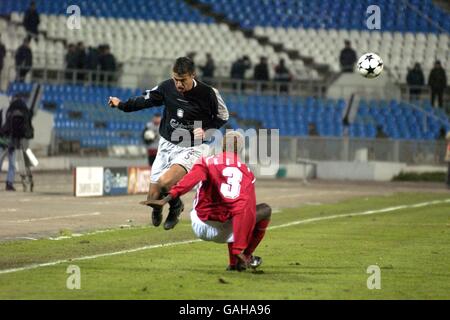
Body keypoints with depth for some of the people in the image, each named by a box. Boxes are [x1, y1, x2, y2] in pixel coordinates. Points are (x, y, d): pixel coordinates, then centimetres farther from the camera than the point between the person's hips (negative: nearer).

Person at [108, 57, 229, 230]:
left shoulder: (208, 93, -15)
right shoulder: (167, 87, -8)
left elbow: (223, 116, 1)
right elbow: (146, 99, 10)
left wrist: (206, 130, -14)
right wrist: (122, 105, 0)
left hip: (192, 148, -4)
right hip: (167, 144, 4)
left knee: (164, 182, -30)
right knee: (153, 197, 1)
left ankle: (175, 206, 4)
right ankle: (157, 208, 40)